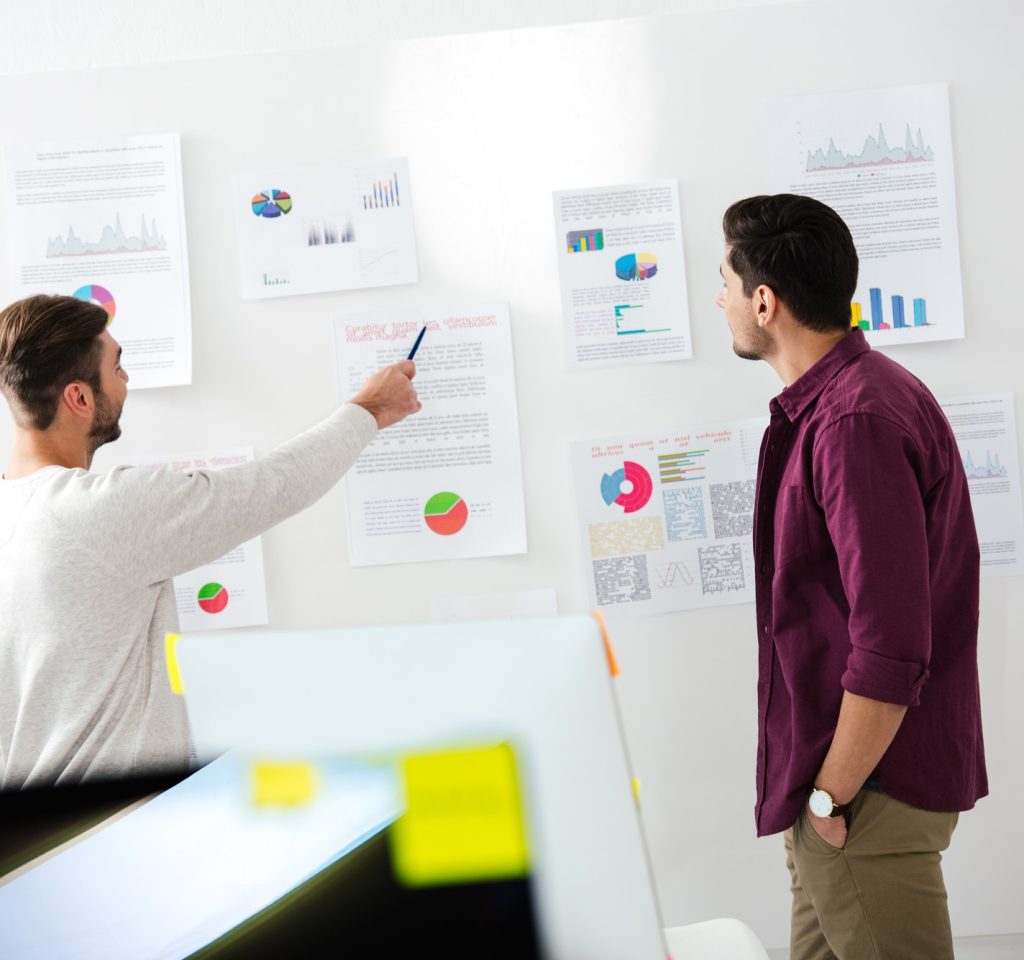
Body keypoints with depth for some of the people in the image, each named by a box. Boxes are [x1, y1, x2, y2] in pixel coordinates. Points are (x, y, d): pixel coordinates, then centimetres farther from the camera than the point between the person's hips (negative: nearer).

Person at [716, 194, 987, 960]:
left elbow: (891, 650, -26)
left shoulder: (855, 423, -22)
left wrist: (832, 796, -16)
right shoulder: (854, 393, 11)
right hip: (836, 774, 10)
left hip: (872, 788, -10)